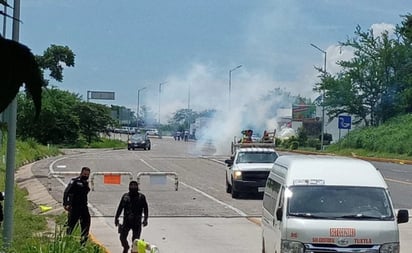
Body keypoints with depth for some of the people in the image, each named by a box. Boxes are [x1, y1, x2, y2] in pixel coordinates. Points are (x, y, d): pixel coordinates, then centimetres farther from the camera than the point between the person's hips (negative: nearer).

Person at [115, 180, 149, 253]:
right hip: (126, 221, 2)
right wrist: (116, 218, 7)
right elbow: (120, 207, 10)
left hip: (137, 222, -2)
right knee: (122, 237, 2)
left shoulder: (141, 197, 0)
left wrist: (145, 219, -9)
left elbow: (145, 208, 0)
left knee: (135, 239, 0)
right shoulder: (125, 196, 5)